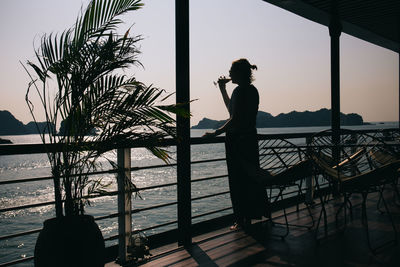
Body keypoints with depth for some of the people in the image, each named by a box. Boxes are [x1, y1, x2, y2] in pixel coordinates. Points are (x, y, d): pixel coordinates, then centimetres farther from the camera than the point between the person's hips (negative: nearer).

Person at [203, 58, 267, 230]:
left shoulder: (240, 90, -15)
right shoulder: (252, 90, 13)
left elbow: (234, 119, -21)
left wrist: (216, 133, -16)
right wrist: (223, 89, 24)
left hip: (238, 140, -9)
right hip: (251, 138, 9)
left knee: (238, 180, -1)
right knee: (252, 177, 15)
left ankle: (241, 220, 6)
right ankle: (250, 217, 26)